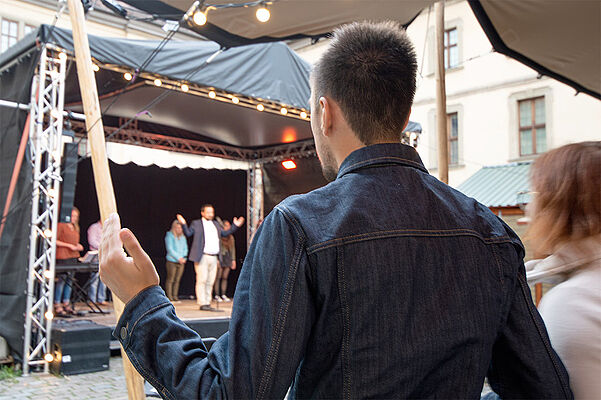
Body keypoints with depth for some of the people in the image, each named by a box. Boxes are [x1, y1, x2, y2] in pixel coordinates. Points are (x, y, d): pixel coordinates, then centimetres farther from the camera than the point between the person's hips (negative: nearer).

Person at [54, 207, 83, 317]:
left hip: (73, 256, 8)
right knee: (61, 279, -9)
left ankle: (66, 305, 13)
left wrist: (78, 246, 7)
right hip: (62, 256, -8)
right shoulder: (61, 225, -4)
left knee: (69, 280, 8)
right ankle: (57, 307, -5)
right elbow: (55, 240, -9)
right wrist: (69, 245, -14)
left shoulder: (75, 228, 20)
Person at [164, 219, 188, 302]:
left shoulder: (183, 237, 13)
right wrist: (178, 258, -13)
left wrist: (183, 258, -1)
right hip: (172, 261, -5)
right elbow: (170, 249, -9)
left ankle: (175, 296, 10)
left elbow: (185, 248, 16)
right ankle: (169, 296, 2)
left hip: (181, 262, 5)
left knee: (177, 280, 5)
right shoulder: (169, 236, -3)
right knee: (170, 280, -2)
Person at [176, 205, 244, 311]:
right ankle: (202, 304, -3)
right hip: (202, 257, -5)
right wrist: (183, 224, -19)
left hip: (214, 258, 6)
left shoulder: (215, 224, 21)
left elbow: (224, 233, 27)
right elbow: (188, 233, -4)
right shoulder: (196, 223, 5)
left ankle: (208, 303, 13)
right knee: (202, 280, -7)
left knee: (210, 282, 7)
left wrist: (235, 226, 22)